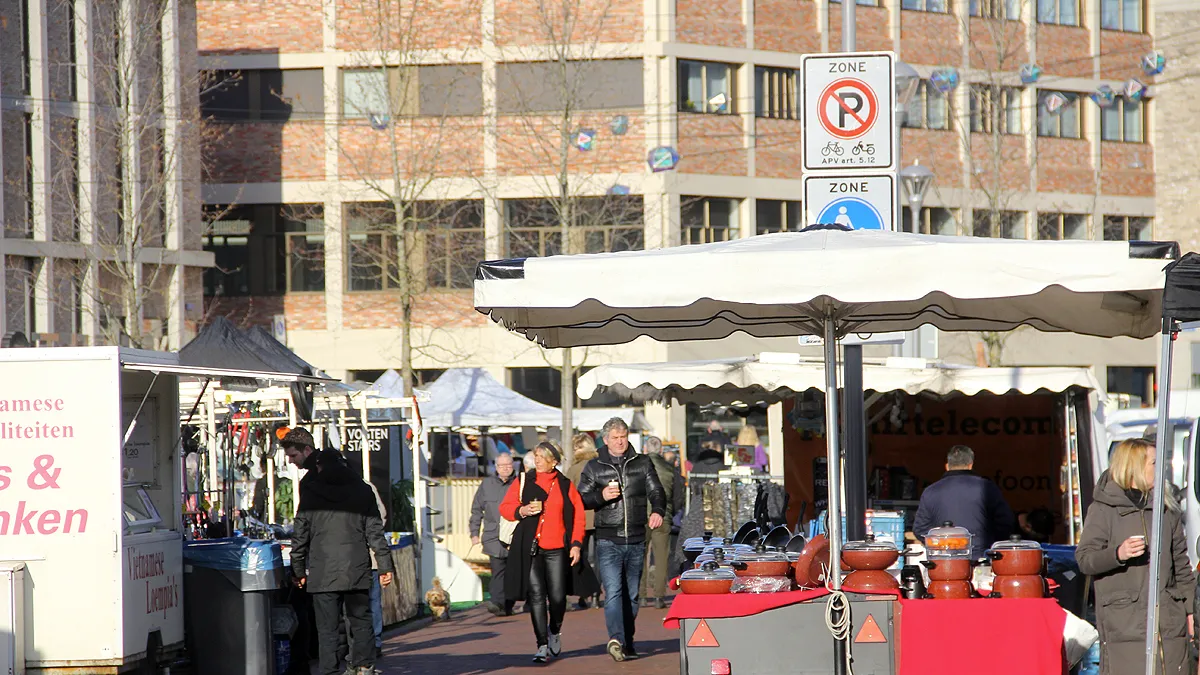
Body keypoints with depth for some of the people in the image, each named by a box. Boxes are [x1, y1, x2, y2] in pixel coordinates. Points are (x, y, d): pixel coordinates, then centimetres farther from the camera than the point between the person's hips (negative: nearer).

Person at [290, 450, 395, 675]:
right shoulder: (362, 491, 6)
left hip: (322, 572, -1)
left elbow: (301, 535, 2)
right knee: (361, 621, 12)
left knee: (328, 627, 0)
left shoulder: (310, 493, 2)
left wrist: (298, 570, 8)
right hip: (357, 571, 1)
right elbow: (375, 532, 4)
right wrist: (385, 565, 7)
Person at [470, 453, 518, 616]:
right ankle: (498, 603, -17)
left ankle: (507, 605, 7)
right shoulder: (487, 484, 10)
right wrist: (474, 533, 10)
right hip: (494, 537, 0)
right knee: (498, 569, -10)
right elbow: (476, 509, 15)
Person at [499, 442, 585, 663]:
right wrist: (522, 510, -13)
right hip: (530, 548, 0)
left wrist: (576, 544, -3)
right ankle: (542, 645, -1)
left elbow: (578, 515, 6)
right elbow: (505, 507, 8)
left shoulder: (565, 485, 7)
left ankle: (555, 632, 26)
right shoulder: (523, 482, 8)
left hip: (557, 549, 0)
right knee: (536, 596, -5)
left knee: (557, 596, -4)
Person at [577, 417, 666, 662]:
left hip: (636, 541, 3)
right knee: (613, 592, -17)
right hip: (607, 541, -3)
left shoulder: (642, 463, 10)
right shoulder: (594, 467, 7)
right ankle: (616, 639, -31)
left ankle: (627, 643, 18)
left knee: (631, 595, 9)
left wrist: (657, 511, -18)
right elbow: (580, 500, 5)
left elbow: (656, 491, 3)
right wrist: (601, 496, -14)